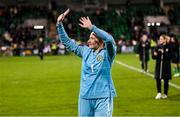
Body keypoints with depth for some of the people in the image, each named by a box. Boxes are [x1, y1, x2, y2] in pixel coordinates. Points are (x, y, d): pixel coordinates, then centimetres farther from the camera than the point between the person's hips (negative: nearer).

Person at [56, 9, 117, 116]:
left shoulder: (107, 53, -5)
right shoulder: (86, 51, 10)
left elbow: (109, 39, -25)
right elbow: (67, 42, 14)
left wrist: (91, 27, -27)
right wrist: (59, 24, 6)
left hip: (103, 97, -5)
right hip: (85, 97, 5)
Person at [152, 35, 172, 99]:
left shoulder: (168, 47, -4)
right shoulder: (157, 47, 4)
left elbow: (170, 56, -10)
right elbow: (153, 57, 5)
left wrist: (164, 53, -20)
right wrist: (155, 55, -17)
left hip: (166, 65, -2)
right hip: (159, 64, 2)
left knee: (166, 80, 5)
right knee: (158, 79, -6)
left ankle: (165, 94, 17)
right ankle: (159, 93, 3)